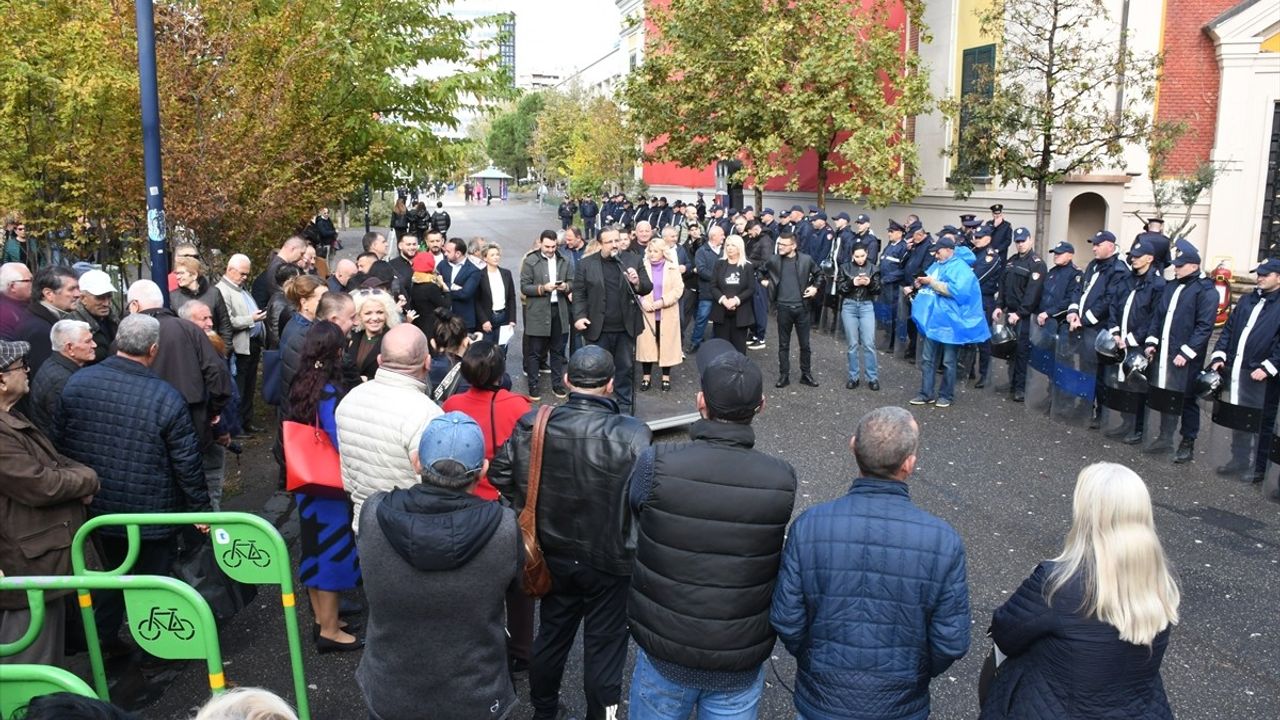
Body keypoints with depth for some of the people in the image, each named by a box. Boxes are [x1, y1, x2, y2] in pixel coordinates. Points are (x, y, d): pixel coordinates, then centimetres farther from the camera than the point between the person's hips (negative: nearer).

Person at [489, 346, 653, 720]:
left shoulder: (532, 424, -13)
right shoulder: (632, 435, -24)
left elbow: (500, 476, -4)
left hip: (552, 555, 4)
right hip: (610, 561, -4)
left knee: (551, 635, 25)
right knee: (603, 646, 15)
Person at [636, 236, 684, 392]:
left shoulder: (672, 267, 0)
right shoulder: (643, 266, 2)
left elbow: (678, 289, -5)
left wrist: (662, 301, -16)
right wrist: (643, 301, -16)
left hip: (667, 314, 0)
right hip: (647, 312, 1)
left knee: (667, 344, 4)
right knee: (646, 344, 1)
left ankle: (666, 377, 15)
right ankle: (646, 377, 11)